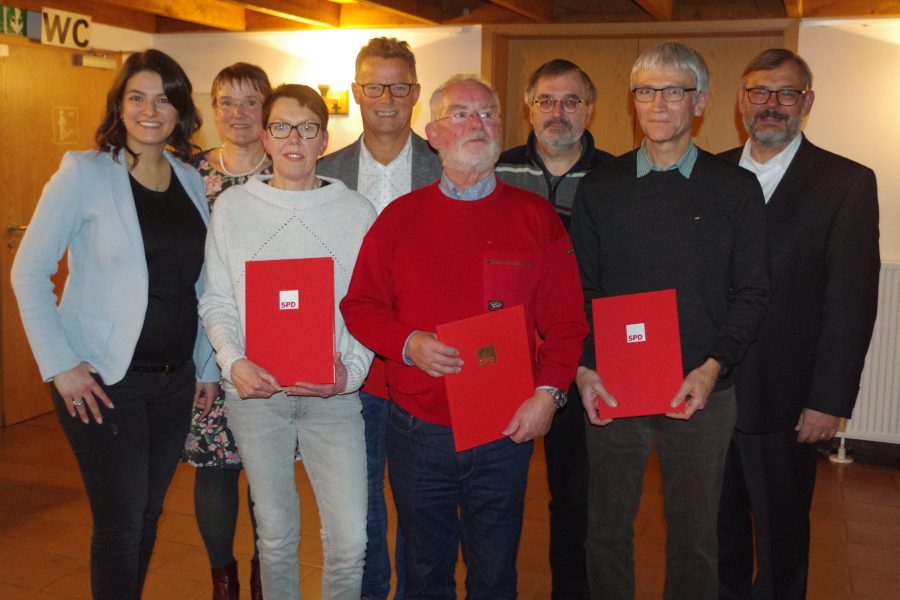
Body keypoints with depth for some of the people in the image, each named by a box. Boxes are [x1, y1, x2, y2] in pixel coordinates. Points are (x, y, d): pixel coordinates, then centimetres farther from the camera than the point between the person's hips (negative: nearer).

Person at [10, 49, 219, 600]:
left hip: (175, 379, 5)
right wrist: (60, 365, -13)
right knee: (120, 519, 2)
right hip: (103, 381, -4)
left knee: (149, 513, 15)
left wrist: (207, 364, 10)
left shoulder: (191, 180, 7)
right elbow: (28, 272, -8)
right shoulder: (85, 173, -8)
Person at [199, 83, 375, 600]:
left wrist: (351, 370, -12)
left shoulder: (357, 212, 2)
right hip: (255, 389, 1)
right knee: (275, 533, 12)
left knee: (350, 539, -3)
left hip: (333, 394, -1)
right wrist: (233, 361, -11)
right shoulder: (232, 206, 5)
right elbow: (217, 300, 6)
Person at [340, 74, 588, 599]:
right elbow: (359, 305, 3)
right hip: (417, 432, 1)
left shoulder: (536, 216, 1)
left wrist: (549, 392, -13)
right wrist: (408, 343, -14)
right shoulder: (400, 216, 2)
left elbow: (566, 319, -1)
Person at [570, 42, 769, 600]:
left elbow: (752, 293, 0)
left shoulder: (736, 188, 1)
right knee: (607, 532, 13)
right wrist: (584, 368, -9)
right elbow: (580, 289, 4)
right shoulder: (600, 187, 5)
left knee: (694, 540, 12)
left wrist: (713, 367, -14)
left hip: (700, 393, -1)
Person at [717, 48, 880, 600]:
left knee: (780, 533, 14)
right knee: (719, 525, 19)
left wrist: (830, 401, -12)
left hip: (784, 402, -3)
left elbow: (852, 301, -9)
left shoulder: (847, 183, -5)